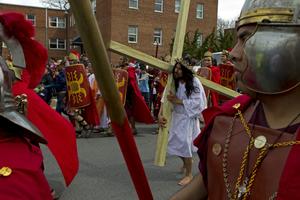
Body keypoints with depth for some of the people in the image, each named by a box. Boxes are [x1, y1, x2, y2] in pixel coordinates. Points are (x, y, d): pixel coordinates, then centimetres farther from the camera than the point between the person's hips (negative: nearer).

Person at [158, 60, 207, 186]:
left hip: (189, 118, -5)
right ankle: (186, 162, 44)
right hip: (176, 117, 5)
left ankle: (188, 174, 18)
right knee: (174, 143, 11)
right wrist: (160, 114, -23)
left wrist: (178, 101, -21)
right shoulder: (174, 82, -3)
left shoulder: (194, 82, -14)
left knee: (185, 144, -3)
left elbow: (197, 102, -17)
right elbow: (165, 99, -9)